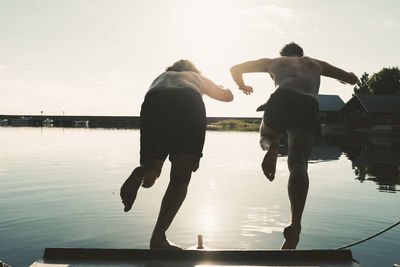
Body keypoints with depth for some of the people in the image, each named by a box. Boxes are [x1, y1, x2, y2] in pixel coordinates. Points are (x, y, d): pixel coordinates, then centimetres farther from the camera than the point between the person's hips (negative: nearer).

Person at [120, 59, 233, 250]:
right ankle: (158, 237, -13)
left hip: (154, 103, 1)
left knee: (152, 171, 14)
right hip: (190, 102, -1)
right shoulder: (197, 77, 42)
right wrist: (219, 87, 76)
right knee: (180, 178, 1)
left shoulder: (161, 77, 44)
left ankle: (141, 173, -23)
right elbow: (228, 96, 53)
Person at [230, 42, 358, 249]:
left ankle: (272, 146, -11)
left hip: (283, 98, 0)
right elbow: (352, 79, 44)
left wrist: (242, 85, 59)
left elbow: (235, 69, 38)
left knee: (265, 136, 29)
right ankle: (295, 225, -33)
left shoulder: (274, 62, 36)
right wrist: (346, 76, 68)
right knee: (298, 163, -12)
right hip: (309, 104, 1)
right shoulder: (315, 64, 40)